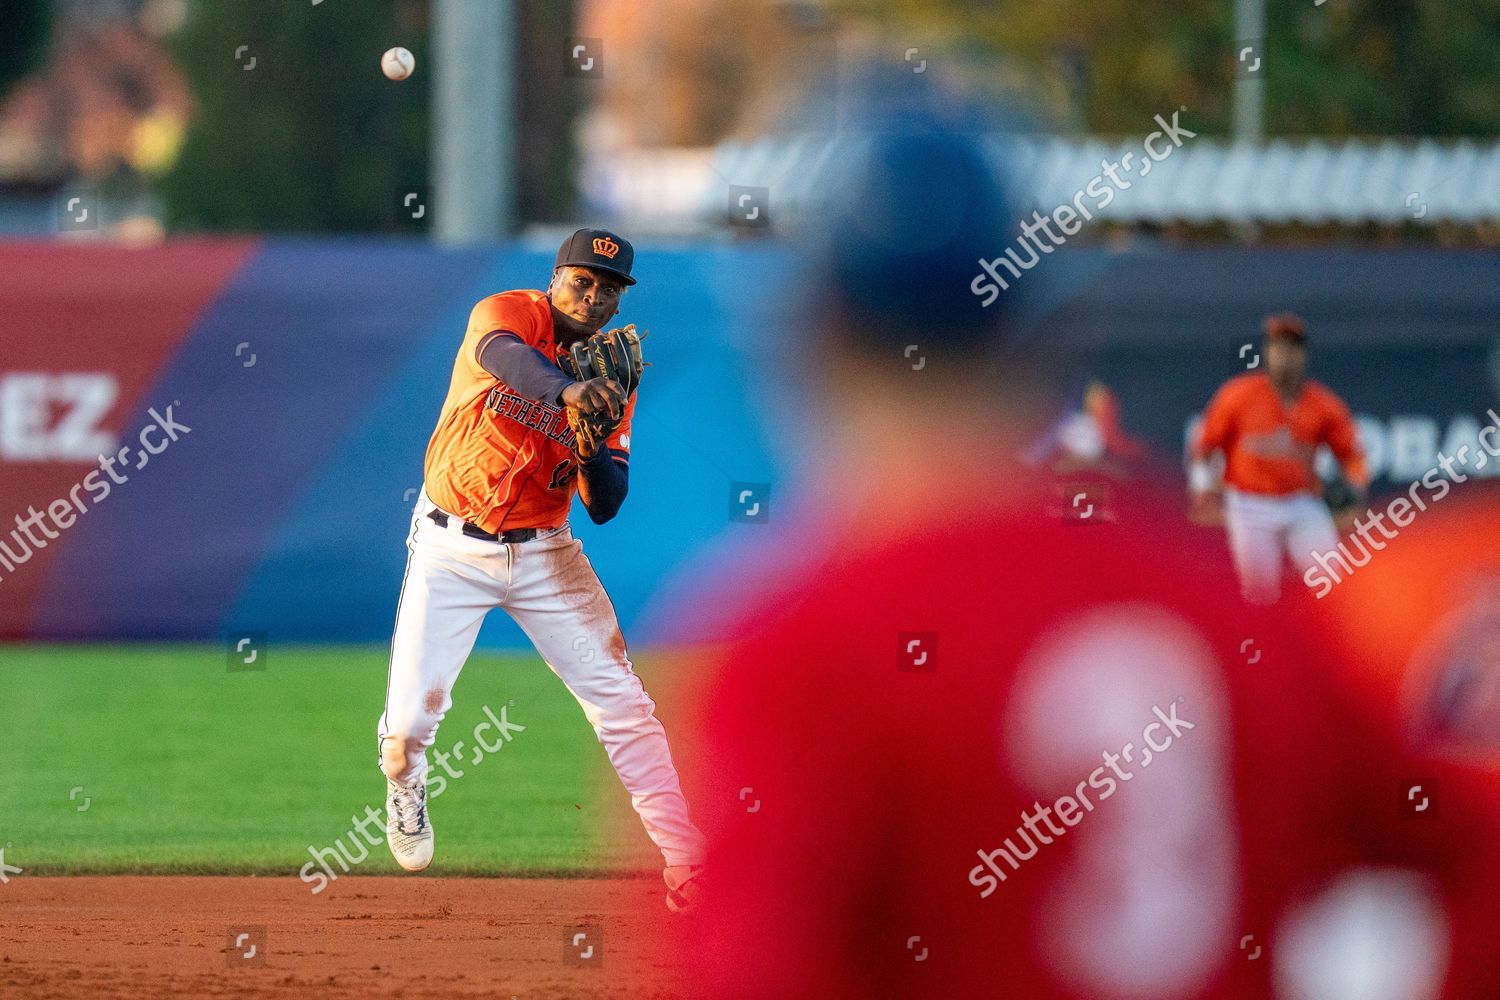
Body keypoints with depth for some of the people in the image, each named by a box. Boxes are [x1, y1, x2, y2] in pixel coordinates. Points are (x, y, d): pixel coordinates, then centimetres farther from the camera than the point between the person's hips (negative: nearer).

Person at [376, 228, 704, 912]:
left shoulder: (611, 375, 0)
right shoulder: (506, 315, -12)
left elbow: (604, 508, -1)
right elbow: (506, 356, -40)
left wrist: (595, 446, -22)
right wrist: (568, 391, -60)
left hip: (544, 553, 3)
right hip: (451, 548, -3)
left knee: (622, 701, -6)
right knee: (412, 714, -9)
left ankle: (686, 863, -2)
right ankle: (404, 789, 27)